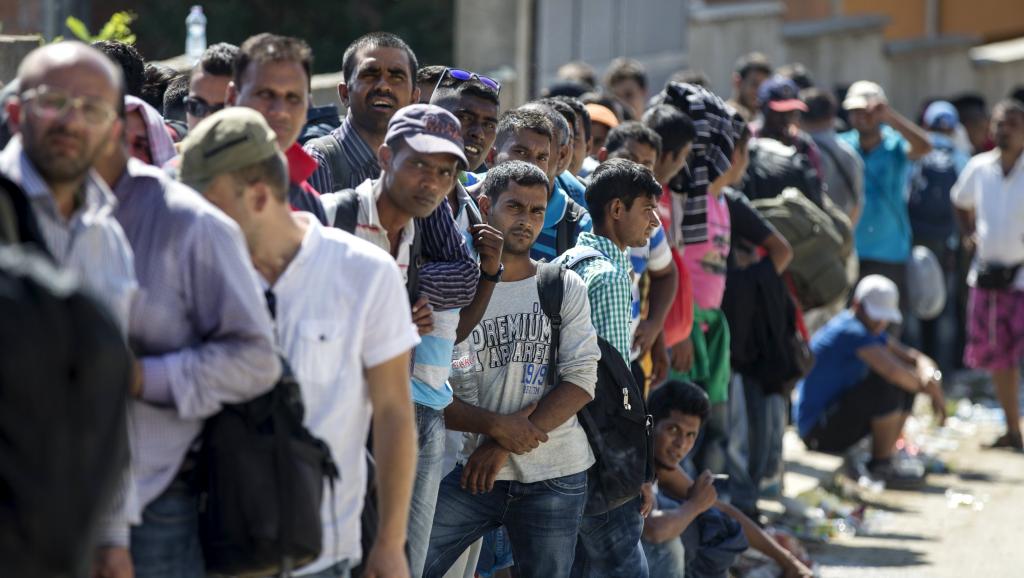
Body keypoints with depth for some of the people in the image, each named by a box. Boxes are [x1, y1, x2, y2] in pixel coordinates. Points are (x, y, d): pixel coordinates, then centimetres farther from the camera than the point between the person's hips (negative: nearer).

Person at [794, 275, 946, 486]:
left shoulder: (871, 330, 12)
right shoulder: (851, 332, -21)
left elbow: (910, 356, 9)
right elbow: (892, 371, -31)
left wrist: (928, 372, -15)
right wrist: (929, 389, -15)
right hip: (817, 433, -10)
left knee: (906, 385, 7)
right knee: (886, 386, -27)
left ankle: (889, 455, 8)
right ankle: (882, 464, -13)